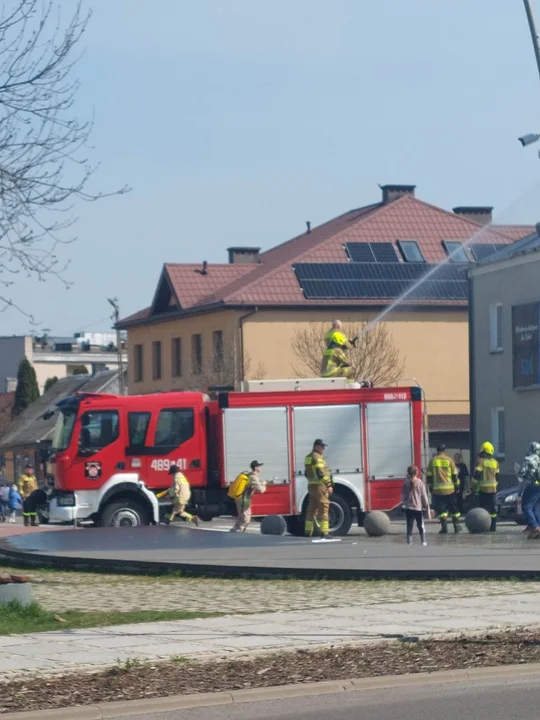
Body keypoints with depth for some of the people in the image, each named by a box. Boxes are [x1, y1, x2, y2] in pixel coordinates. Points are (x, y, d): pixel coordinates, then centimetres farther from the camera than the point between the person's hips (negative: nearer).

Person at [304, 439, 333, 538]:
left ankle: (308, 531, 14)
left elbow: (306, 473, 21)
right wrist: (329, 485, -18)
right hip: (320, 486, -9)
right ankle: (324, 532, -12)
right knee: (323, 508, -8)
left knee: (311, 509, 12)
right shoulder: (317, 457, -13)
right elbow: (321, 472, -20)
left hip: (311, 486, 9)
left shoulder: (308, 457, 17)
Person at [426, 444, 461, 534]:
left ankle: (444, 528, -9)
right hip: (450, 489, 1)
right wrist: (456, 485, 13)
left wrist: (430, 486, 15)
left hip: (437, 489, 0)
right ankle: (456, 527, 18)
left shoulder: (432, 461, 1)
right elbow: (454, 475, 3)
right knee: (453, 509, 13)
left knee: (441, 509, 1)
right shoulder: (449, 460, 0)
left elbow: (429, 476, 5)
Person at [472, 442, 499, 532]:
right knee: (493, 508, 9)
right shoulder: (495, 462, 10)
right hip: (493, 489, 5)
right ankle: (493, 526, 10)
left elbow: (477, 475, -13)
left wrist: (474, 486, -3)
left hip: (483, 488, -5)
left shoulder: (480, 461, -7)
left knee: (483, 507, -4)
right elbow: (497, 476, 16)